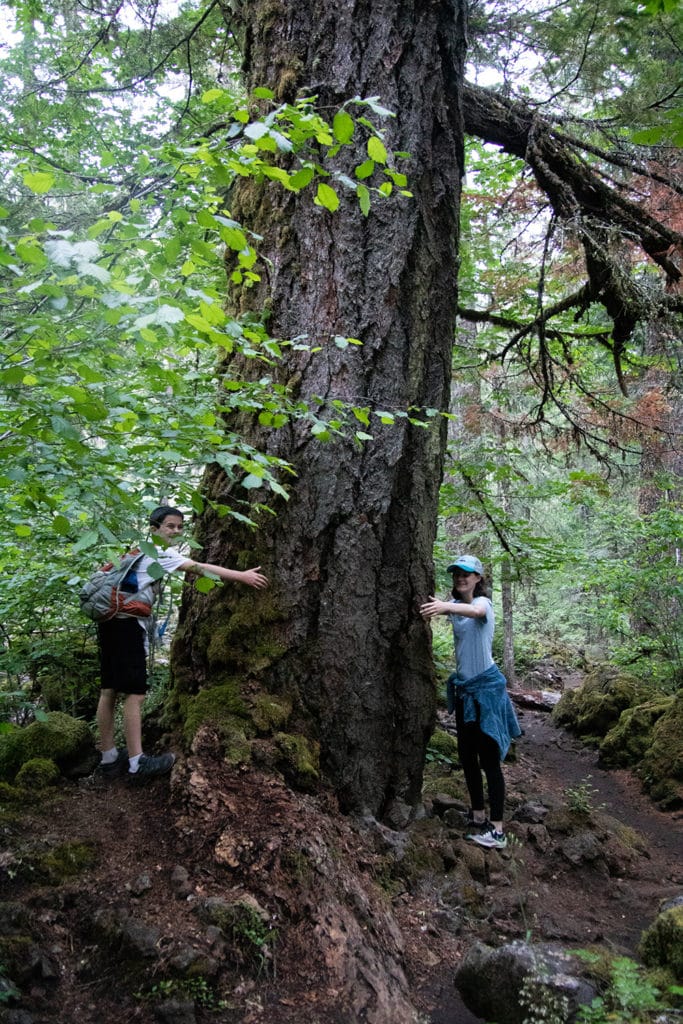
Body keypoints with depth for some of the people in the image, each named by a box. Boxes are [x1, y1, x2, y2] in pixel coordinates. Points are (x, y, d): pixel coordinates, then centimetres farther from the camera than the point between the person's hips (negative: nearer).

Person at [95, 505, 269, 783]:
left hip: (111, 622, 10)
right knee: (134, 694, -9)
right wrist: (242, 576, -18)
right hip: (128, 624, -10)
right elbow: (201, 569, -16)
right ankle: (137, 764, -6)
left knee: (109, 692, 10)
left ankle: (108, 759, 16)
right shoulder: (159, 554, -9)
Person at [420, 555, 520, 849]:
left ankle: (497, 830, -1)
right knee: (466, 755, 13)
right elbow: (436, 608, -7)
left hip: (487, 686, -7)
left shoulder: (483, 602, -12)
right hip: (464, 687, 7)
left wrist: (446, 607, -54)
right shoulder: (455, 605, 11)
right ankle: (478, 816, 26)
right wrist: (433, 608, -30)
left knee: (489, 758, -6)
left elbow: (476, 610, -36)